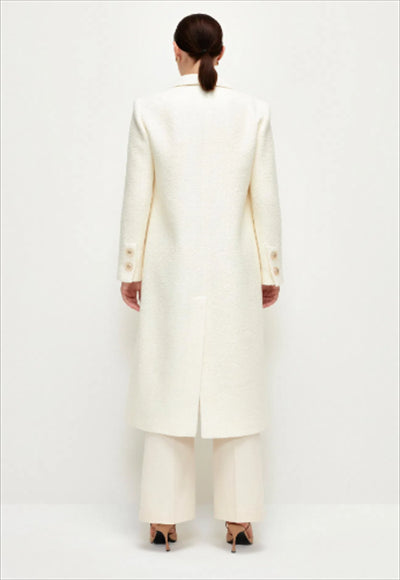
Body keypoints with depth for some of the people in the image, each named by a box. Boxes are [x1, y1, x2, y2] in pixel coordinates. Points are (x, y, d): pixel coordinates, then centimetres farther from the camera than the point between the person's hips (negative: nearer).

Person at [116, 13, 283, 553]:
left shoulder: (150, 109, -4)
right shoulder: (253, 110, -1)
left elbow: (138, 196, -3)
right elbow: (266, 198, 0)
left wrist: (130, 270, 6)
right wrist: (271, 270, 9)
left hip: (171, 270, 0)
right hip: (233, 270, 1)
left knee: (169, 385, 8)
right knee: (236, 388, 8)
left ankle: (164, 519, 16)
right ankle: (239, 518, 15)